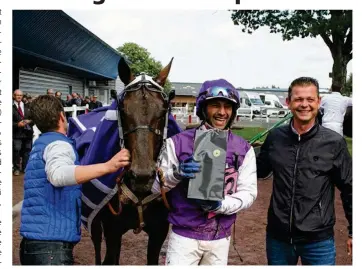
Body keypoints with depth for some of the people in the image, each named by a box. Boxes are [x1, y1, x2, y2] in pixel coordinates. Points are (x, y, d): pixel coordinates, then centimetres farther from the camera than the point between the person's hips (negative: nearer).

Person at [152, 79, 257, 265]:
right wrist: (176, 173, -25)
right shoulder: (178, 143, -8)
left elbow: (248, 192, -3)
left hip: (221, 237, 3)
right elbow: (154, 186, -5)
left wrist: (221, 205, -21)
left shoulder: (244, 149, -1)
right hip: (184, 234, -3)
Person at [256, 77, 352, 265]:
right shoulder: (275, 137, -2)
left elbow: (349, 189, -1)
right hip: (278, 236, 2)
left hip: (318, 240, -2)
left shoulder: (334, 142, -8)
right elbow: (260, 170, 13)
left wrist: (354, 231, 1)